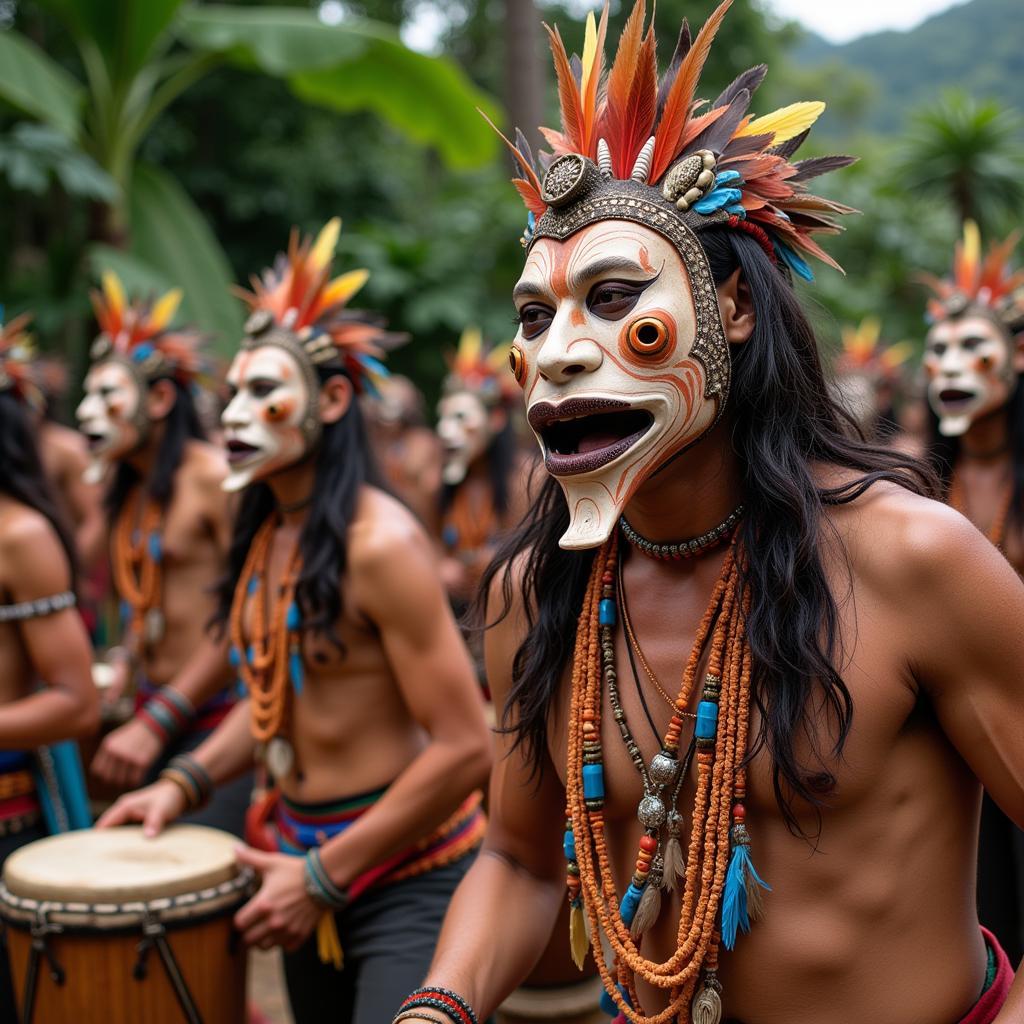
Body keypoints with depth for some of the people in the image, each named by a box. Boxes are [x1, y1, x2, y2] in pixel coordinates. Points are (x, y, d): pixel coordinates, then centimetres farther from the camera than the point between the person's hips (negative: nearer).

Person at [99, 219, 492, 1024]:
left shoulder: (378, 541, -20)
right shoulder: (267, 535, 4)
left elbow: (464, 751, -22)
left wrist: (325, 876, -15)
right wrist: (185, 782, 3)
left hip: (407, 880, -7)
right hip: (304, 863, 7)